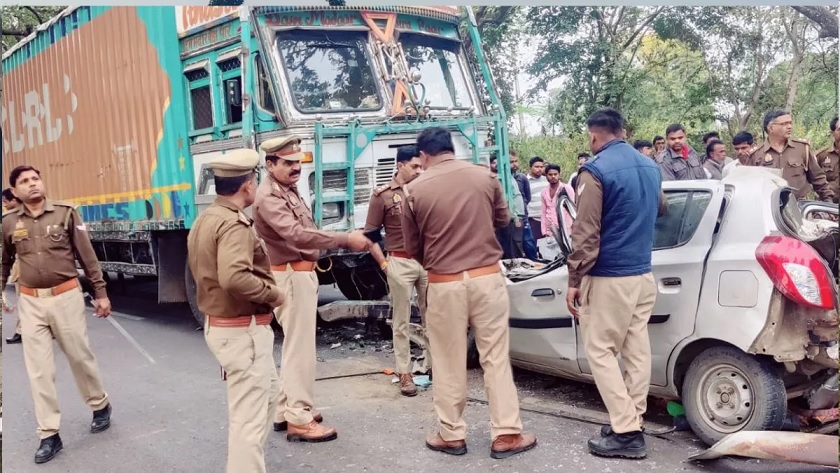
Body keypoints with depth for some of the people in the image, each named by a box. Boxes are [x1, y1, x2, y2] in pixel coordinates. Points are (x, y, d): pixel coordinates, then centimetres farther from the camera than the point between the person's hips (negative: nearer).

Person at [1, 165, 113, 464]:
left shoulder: (65, 213, -3)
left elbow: (87, 256, 0)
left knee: (80, 357, 8)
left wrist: (100, 293, -1)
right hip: (30, 303, 2)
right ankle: (49, 436, 13)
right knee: (38, 370, 3)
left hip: (66, 297, -2)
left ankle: (101, 406, 33)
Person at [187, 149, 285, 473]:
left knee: (268, 391, 25)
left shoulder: (205, 219, 11)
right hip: (242, 330, -10)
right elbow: (234, 277, -35)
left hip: (218, 323, 10)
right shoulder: (234, 223, -20)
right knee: (249, 415, -2)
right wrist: (274, 293, -20)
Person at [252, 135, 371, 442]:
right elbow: (296, 234, -32)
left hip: (301, 273, 11)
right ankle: (299, 420, -2)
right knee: (300, 347, -8)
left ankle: (287, 410, 26)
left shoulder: (290, 191, 16)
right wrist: (346, 239, -33)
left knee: (295, 345, 16)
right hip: (291, 276, -11)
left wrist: (348, 240, 3)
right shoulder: (269, 196, -18)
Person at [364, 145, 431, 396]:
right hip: (400, 263, -4)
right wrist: (384, 264, -4)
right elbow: (370, 233, 0)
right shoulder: (382, 195, -3)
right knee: (401, 321, 3)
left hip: (428, 261, 4)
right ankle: (404, 373, 9)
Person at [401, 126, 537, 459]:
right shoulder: (484, 177, 1)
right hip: (487, 276, 2)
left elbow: (413, 247, 5)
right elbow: (503, 219, 17)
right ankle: (506, 434, 12)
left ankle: (451, 435, 20)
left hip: (443, 283, -1)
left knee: (448, 362, 9)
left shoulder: (415, 190, -4)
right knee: (496, 357, 7)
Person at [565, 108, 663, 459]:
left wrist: (574, 280, -10)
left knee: (600, 351, -1)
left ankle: (626, 433, -2)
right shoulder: (650, 166, 10)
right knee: (637, 350, 10)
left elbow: (586, 234, -16)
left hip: (609, 278, -8)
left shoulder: (596, 170, -14)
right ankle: (632, 421, 19)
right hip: (643, 274, 8)